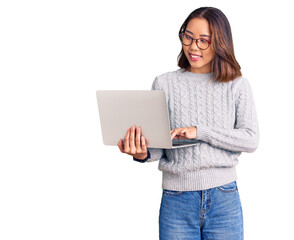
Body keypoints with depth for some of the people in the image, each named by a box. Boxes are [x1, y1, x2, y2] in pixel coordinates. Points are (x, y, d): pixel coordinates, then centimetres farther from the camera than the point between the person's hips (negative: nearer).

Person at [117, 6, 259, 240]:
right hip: (176, 201, 0)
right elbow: (157, 147, 2)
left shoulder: (237, 85, 3)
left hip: (224, 201, 0)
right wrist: (143, 153, -21)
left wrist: (199, 131, -16)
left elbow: (251, 139, -6)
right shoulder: (164, 84, 5)